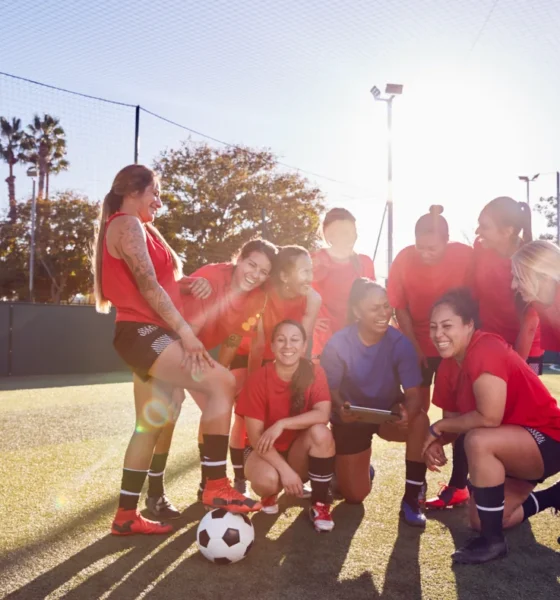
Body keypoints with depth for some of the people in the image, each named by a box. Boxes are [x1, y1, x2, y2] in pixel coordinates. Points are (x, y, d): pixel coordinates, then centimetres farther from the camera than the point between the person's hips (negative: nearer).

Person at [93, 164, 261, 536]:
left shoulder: (139, 228, 25)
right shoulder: (127, 225, -7)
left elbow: (171, 271, 26)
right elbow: (148, 285, -17)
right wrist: (185, 330, -19)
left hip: (147, 335, 11)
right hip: (142, 333, -11)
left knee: (152, 424, 10)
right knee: (222, 382, -20)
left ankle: (127, 515, 17)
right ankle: (216, 487, -19)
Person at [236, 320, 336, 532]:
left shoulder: (315, 373, -13)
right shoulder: (258, 379, -18)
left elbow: (323, 414, -28)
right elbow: (255, 436, -18)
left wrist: (282, 424, -35)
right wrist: (285, 470, -27)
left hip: (300, 451, 2)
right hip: (266, 451, -1)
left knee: (320, 432, -31)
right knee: (267, 479, -35)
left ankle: (320, 504, -11)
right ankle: (270, 493, 6)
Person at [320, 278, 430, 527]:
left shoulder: (401, 343, -22)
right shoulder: (337, 344, -23)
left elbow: (414, 394, -23)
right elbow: (329, 389, -14)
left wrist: (408, 413, -46)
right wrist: (339, 408, -37)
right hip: (351, 418, 0)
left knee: (420, 420, -35)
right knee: (355, 496, 0)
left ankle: (411, 499, -15)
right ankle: (354, 465, 39)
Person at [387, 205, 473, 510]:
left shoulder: (465, 256, -19)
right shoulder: (404, 259, -16)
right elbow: (399, 306, -8)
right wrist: (413, 346, -8)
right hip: (418, 345, 2)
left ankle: (458, 485, 12)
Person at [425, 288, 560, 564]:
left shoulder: (486, 349, -28)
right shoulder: (449, 364, -2)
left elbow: (489, 418, -34)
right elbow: (455, 418, 2)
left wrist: (438, 427, -20)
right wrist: (436, 443, -19)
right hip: (513, 449, 9)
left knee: (478, 441, -35)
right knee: (479, 520, 10)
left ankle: (494, 541, -16)